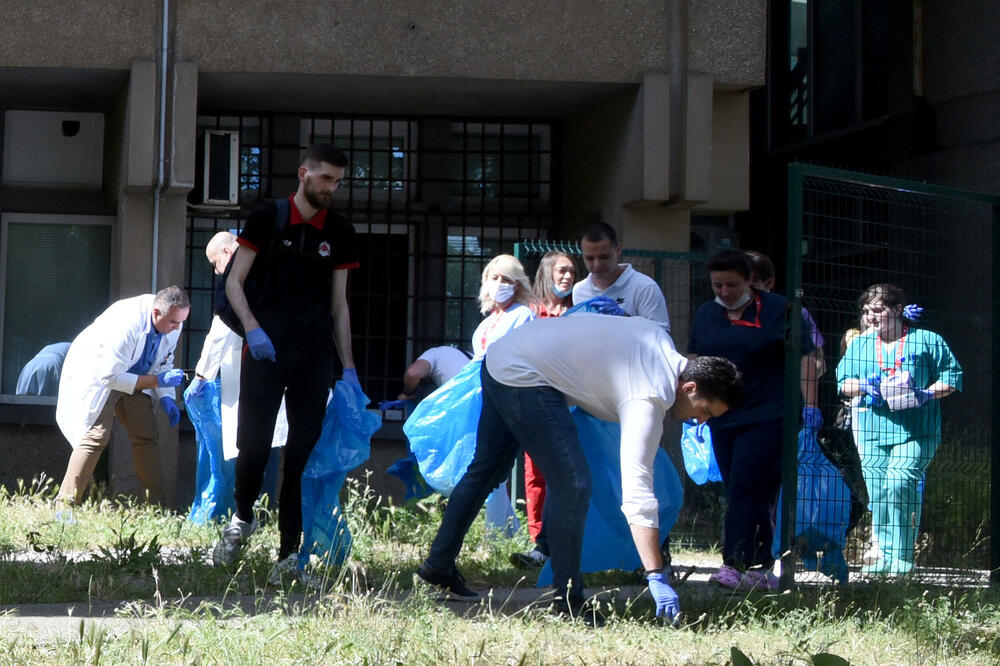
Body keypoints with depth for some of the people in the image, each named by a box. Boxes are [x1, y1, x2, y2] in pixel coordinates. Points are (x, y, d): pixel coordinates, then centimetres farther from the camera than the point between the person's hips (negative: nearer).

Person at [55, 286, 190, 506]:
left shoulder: (173, 324, -14)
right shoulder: (126, 325, -37)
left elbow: (162, 362, 3)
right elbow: (111, 377, -32)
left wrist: (165, 398, -12)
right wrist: (157, 381, -32)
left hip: (132, 377, 8)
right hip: (98, 375, -7)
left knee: (148, 436, 2)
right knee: (96, 435, -19)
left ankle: (159, 505, 6)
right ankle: (65, 503, -19)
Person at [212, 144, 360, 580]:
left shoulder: (340, 233, 11)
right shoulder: (268, 218, 2)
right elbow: (234, 282, 1)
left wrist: (349, 367, 10)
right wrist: (252, 328, -16)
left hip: (315, 354, 3)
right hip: (266, 348, -3)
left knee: (305, 454, 0)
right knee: (254, 442, -9)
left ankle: (289, 553, 3)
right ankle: (243, 518, 20)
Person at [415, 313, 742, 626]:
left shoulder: (659, 337, 4)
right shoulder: (649, 400, -20)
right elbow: (636, 491, -26)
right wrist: (657, 579, -28)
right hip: (524, 376, -10)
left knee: (487, 468, 20)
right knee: (572, 484, -13)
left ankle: (438, 566, 29)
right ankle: (568, 600, -8)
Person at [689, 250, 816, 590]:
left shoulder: (777, 310, -2)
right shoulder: (706, 314, 14)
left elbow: (804, 359, -4)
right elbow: (693, 361, 23)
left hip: (767, 418, -6)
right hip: (722, 419, 6)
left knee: (745, 489, -16)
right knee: (739, 493, 4)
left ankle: (737, 565, -19)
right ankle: (761, 569, 9)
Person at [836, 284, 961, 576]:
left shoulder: (926, 341, 4)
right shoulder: (859, 344, 16)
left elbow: (952, 374, 4)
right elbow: (843, 380, 13)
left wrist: (928, 394, -12)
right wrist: (863, 387, -8)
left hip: (915, 430, -4)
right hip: (872, 431, 5)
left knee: (900, 483, -19)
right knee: (878, 492, 1)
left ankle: (902, 557, -12)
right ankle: (884, 555, 9)